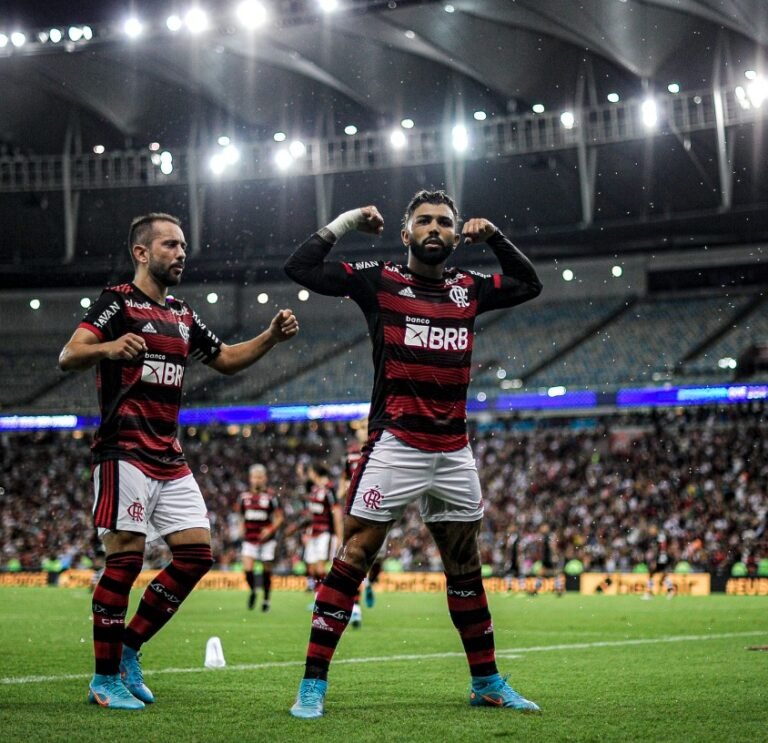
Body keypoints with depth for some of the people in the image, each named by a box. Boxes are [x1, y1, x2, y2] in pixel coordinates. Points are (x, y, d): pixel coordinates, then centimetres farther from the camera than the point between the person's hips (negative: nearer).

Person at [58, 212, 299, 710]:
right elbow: (68, 356, -17)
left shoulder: (182, 316, 19)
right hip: (125, 453, -8)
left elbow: (226, 359, 30)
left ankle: (128, 649, 14)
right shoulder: (118, 302, -4)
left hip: (170, 459, 8)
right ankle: (105, 679, -1)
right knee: (125, 558, -10)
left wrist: (272, 337, 13)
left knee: (197, 553, 2)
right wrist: (108, 348, -39)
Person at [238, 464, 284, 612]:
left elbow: (279, 517, -2)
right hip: (249, 539, 2)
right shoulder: (244, 496, 5)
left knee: (266, 571, 5)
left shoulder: (270, 497, -5)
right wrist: (243, 531, 7)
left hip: (266, 539, -2)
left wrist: (270, 529, -16)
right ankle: (252, 591, 16)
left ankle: (266, 600, 19)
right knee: (247, 569, -12)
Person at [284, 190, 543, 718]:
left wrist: (494, 237, 18)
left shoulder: (469, 288, 13)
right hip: (396, 445, -5)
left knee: (466, 567, 13)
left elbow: (529, 284, 29)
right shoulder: (378, 280, 1)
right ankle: (313, 684, -5)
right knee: (354, 556, -8)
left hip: (454, 452, 5)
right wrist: (345, 222, -1)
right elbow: (301, 267, -3)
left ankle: (488, 682, 24)